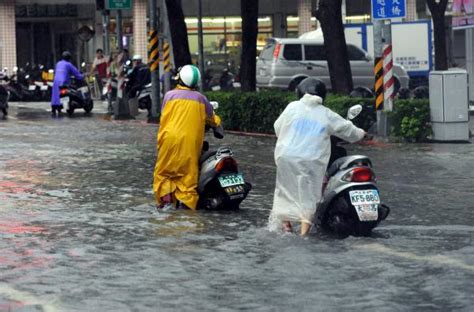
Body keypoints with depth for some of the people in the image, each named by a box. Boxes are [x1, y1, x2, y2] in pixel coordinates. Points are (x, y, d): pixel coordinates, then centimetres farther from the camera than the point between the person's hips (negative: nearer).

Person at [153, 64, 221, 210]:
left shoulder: (170, 95, 5)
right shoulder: (200, 98, 11)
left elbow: (163, 117, 7)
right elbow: (212, 119, 22)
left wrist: (160, 138, 20)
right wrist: (216, 122, 45)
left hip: (171, 138, -1)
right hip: (191, 140, 1)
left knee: (163, 171, 7)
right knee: (188, 171, 6)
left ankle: (166, 200, -5)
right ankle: (185, 200, -6)